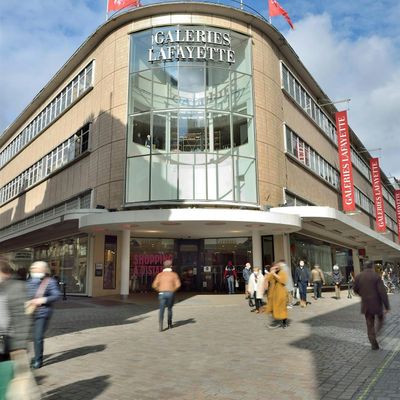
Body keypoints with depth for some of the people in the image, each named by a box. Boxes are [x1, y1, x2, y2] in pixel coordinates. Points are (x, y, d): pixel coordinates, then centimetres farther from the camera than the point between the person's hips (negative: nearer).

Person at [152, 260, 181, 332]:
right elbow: (178, 285, -9)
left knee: (162, 310, -3)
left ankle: (160, 326, -23)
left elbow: (154, 285, -2)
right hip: (170, 294, 0)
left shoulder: (160, 274, 7)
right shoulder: (174, 274, 4)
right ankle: (169, 324, 29)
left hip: (162, 294, 0)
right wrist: (173, 290, 9)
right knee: (169, 309, 20)